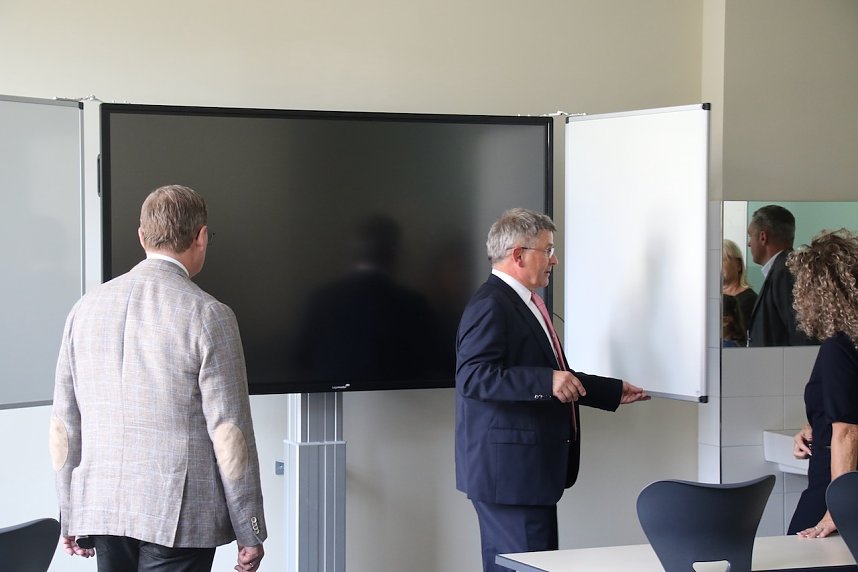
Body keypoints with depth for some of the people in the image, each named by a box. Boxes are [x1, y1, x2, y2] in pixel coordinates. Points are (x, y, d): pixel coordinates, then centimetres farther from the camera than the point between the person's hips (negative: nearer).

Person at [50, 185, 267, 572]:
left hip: (101, 510, 5)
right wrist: (250, 533, -2)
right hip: (179, 517, -5)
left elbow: (64, 424, 9)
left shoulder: (86, 307, 6)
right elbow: (229, 434, -10)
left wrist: (71, 518, 17)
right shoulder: (208, 316, -9)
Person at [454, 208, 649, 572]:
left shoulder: (525, 304, 21)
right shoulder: (491, 306, -14)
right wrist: (547, 381, -31)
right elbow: (472, 377, -25)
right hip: (509, 469, -11)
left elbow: (556, 380, 31)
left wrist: (614, 392, 29)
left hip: (529, 469, 11)